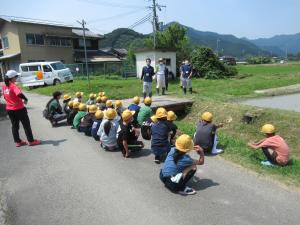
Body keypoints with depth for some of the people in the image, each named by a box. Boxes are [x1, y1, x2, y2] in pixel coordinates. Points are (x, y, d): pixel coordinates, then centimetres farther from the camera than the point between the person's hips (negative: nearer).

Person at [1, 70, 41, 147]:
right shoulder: (13, 86, -19)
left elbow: (5, 96, 15)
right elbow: (19, 94, -37)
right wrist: (25, 99, -22)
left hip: (9, 109, 7)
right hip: (19, 109, -7)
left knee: (14, 126, 14)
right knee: (26, 125, 5)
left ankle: (17, 142, 22)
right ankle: (31, 141, 11)